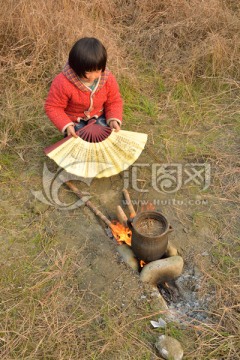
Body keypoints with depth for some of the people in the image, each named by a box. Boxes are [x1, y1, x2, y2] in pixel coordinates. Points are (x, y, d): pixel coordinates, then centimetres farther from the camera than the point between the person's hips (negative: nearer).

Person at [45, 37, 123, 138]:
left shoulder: (108, 79, -16)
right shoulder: (63, 83, -28)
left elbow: (114, 101, -1)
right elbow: (52, 107, -18)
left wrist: (114, 119, -19)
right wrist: (66, 125, -30)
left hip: (98, 117, 3)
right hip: (74, 122, -3)